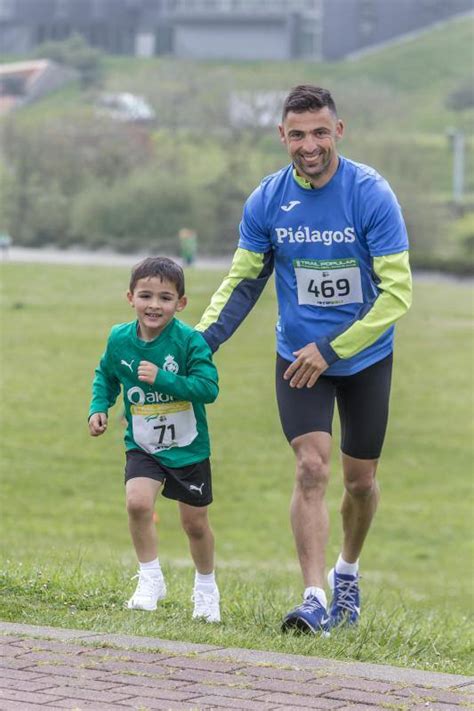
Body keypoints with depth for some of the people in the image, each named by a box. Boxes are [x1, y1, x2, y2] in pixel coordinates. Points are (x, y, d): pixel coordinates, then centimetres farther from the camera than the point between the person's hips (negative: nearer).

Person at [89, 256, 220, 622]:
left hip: (188, 448, -2)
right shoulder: (119, 339, -7)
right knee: (138, 501, -23)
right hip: (143, 445, 2)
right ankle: (151, 579, -5)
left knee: (195, 523, 11)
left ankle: (206, 586, 37)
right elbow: (106, 376, 12)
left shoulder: (190, 341, -19)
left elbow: (208, 387, -26)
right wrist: (98, 408, -4)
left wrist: (162, 379, -33)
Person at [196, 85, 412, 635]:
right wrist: (203, 337, -13)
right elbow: (243, 281, 4)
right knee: (311, 468, -14)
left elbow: (397, 291, -18)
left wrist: (332, 350, -23)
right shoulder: (267, 200, -8)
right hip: (299, 357, 1)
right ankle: (315, 600, -17)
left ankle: (346, 574, 36)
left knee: (360, 479, 10)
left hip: (365, 358, -1)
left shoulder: (371, 194, -17)